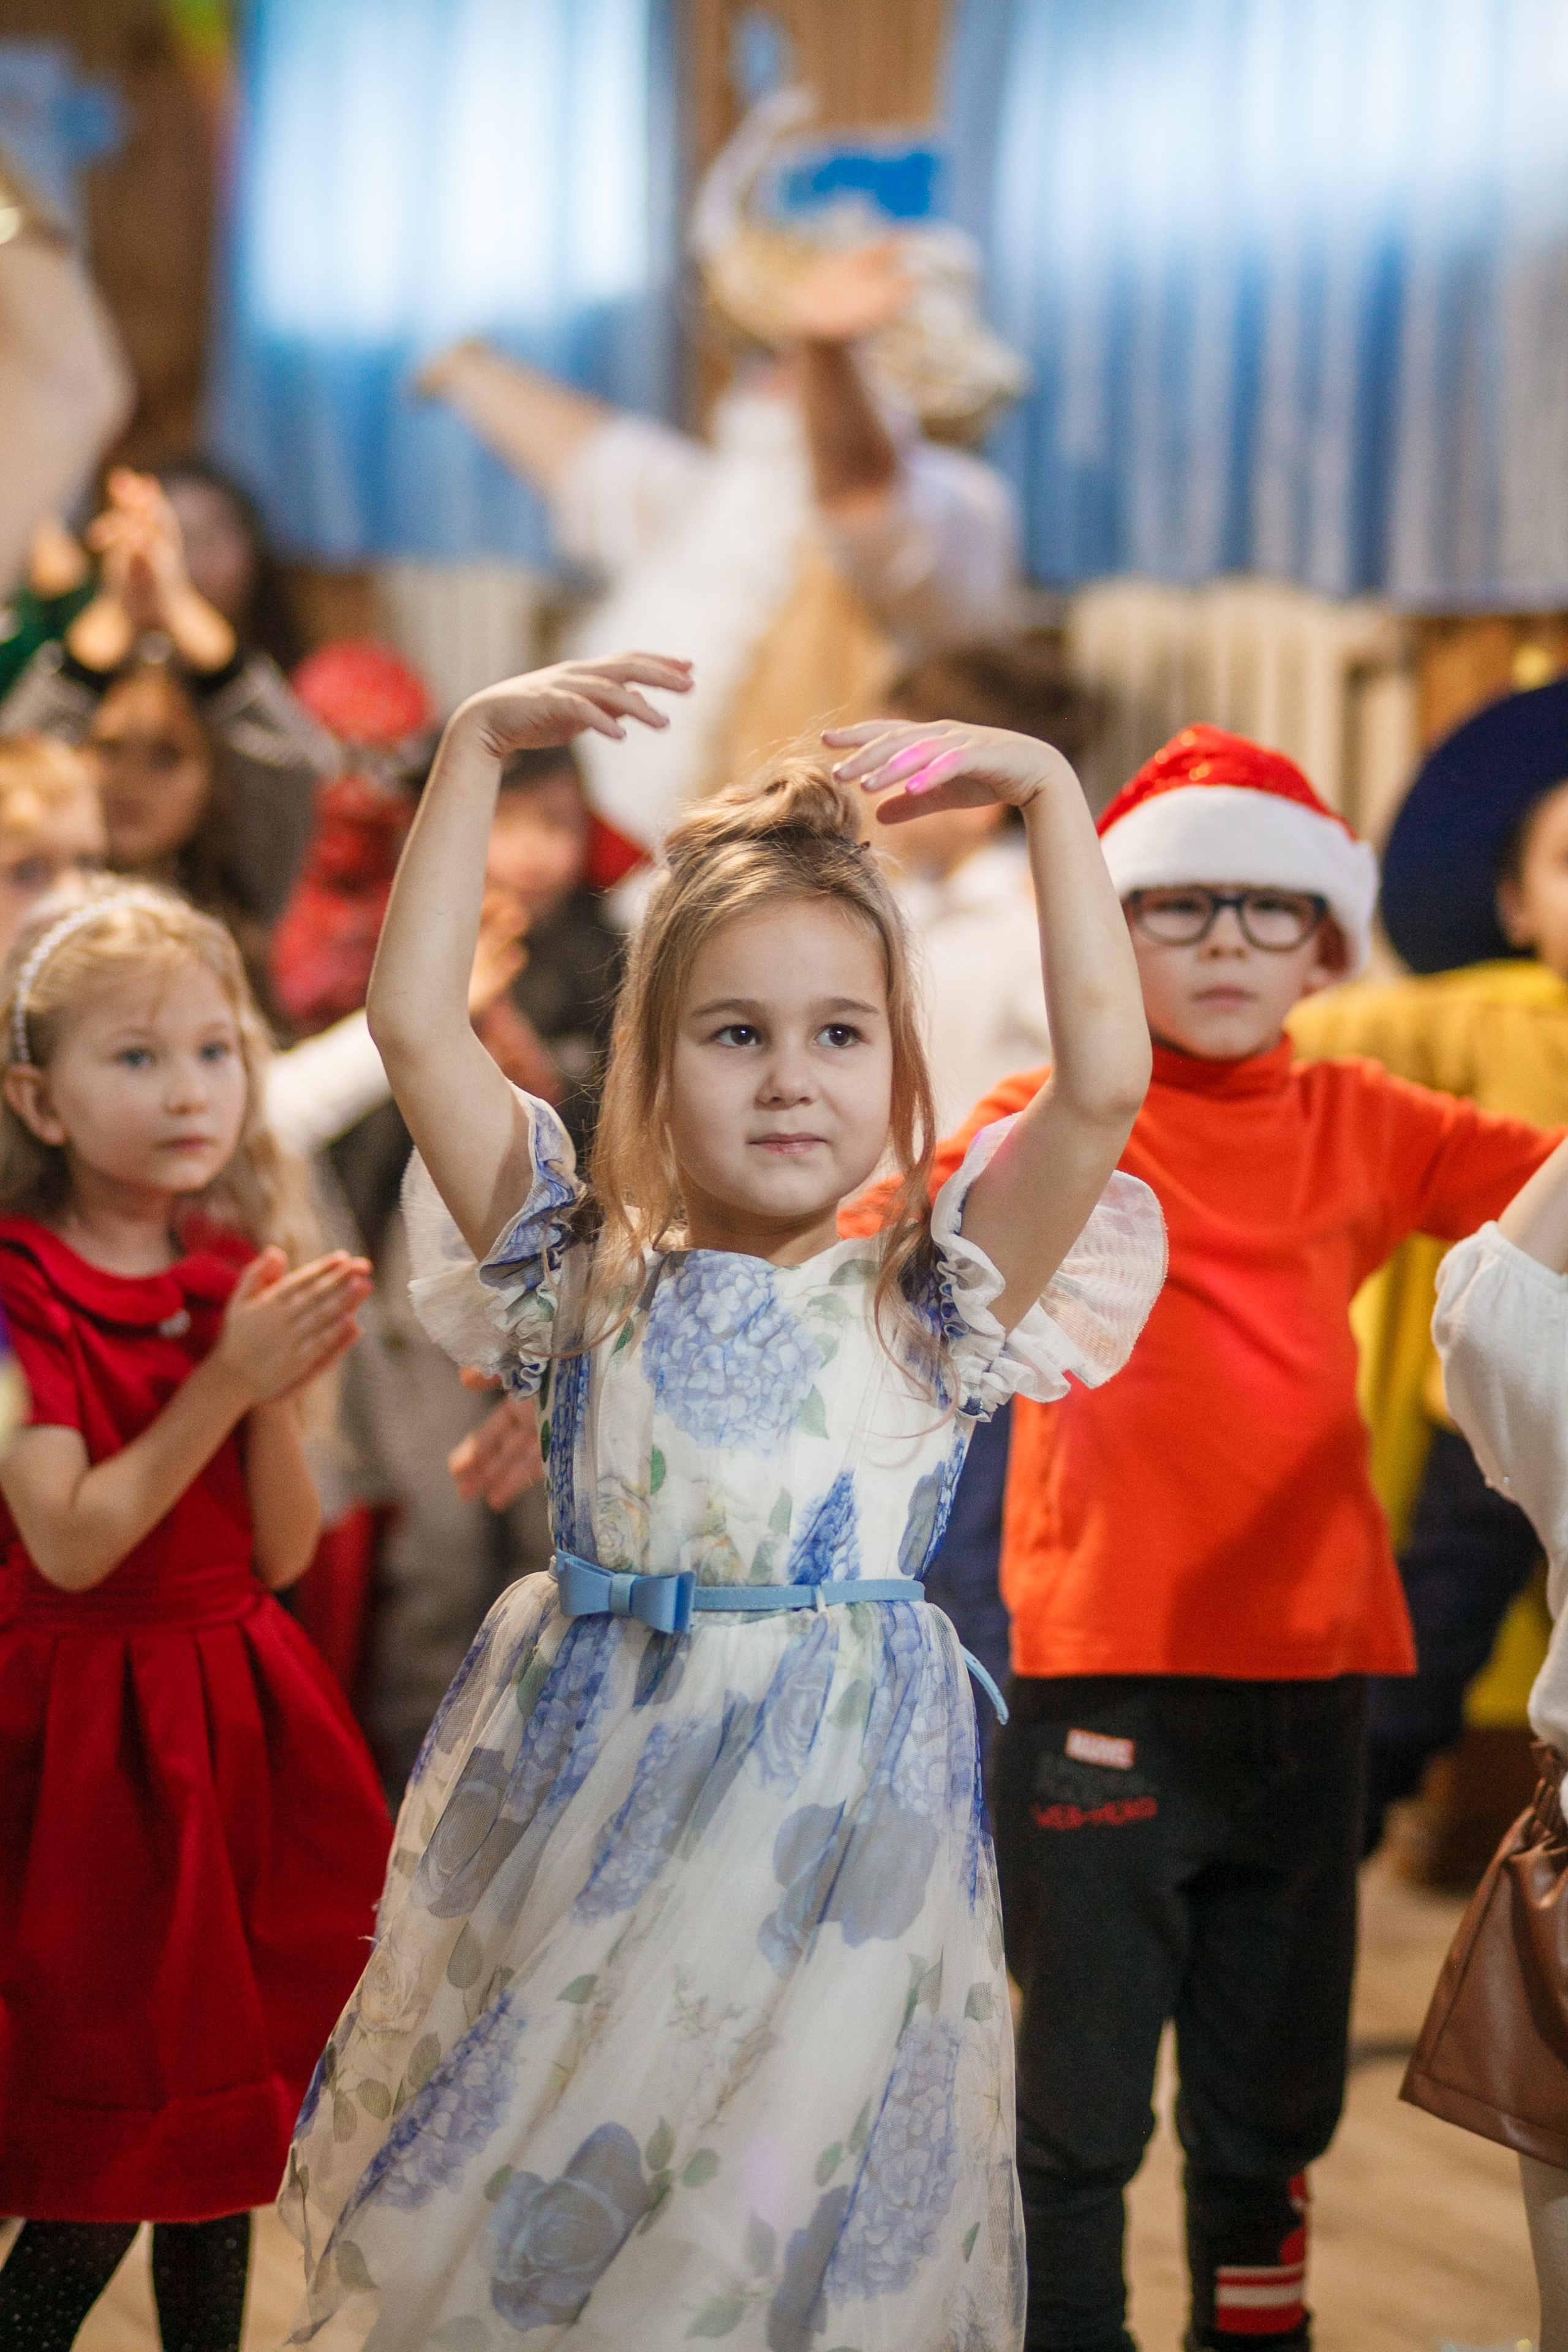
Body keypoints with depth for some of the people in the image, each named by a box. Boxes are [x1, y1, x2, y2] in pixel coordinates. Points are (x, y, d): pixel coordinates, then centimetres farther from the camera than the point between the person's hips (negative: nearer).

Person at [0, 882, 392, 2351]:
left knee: (216, 2119, 11)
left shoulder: (242, 1279, 7)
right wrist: (224, 1381, -22)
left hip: (238, 1718, 5)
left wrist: (281, 1391, -12)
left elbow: (283, 1554, 5)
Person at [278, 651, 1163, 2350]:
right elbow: (415, 1024, -2)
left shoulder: (926, 1306, 2)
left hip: (832, 1819, -1)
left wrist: (1047, 791, -7)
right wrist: (477, 746, -2)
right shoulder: (588, 1281, 5)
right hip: (584, 1807, 1)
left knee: (774, 2214, -1)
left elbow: (1104, 1080, -10)